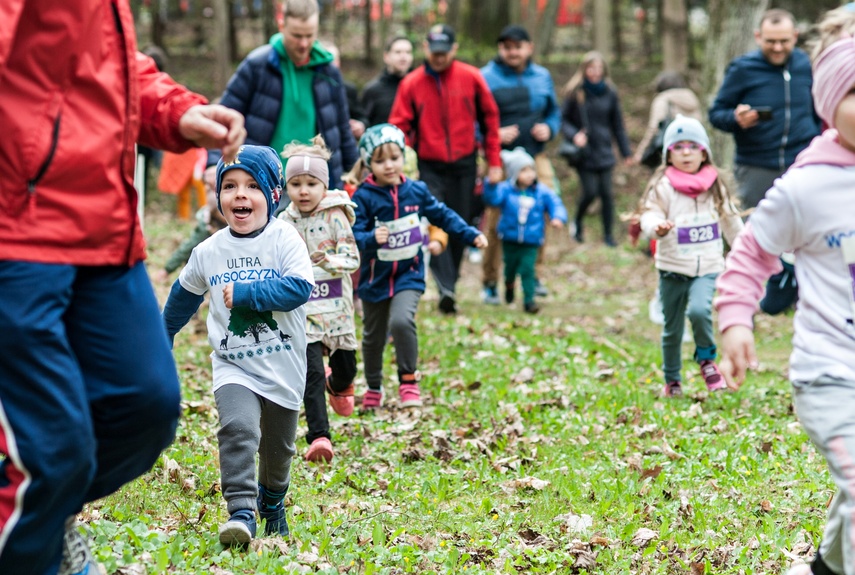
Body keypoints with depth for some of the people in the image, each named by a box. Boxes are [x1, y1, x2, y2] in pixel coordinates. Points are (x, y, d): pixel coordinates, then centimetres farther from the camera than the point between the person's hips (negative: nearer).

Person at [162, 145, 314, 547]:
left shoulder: (285, 239, -11)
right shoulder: (209, 252, -2)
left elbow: (300, 288, -25)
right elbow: (184, 296, 16)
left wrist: (243, 293, -27)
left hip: (283, 367, 0)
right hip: (233, 365, 0)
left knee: (278, 446, 17)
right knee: (238, 428, -25)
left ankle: (272, 499, 45)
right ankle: (241, 512, -27)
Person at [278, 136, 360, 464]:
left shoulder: (335, 217, -7)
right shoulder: (284, 222, 2)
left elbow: (352, 258, -12)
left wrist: (332, 261, -30)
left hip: (336, 305, 0)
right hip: (301, 309, 0)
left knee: (345, 367, 13)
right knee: (311, 372, -12)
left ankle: (338, 386, 52)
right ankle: (319, 437, -15)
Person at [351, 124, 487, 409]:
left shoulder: (416, 191, -2)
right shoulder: (363, 198, -13)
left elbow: (442, 215, 12)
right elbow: (354, 236, -19)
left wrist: (472, 235, 10)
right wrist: (372, 239, -39)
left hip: (409, 274, 0)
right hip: (375, 278, 0)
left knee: (402, 321, -25)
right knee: (374, 337, 13)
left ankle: (408, 380, -9)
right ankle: (374, 388, 34)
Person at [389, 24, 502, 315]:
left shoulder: (471, 78, -1)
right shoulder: (411, 83, -3)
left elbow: (490, 119, 7)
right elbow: (398, 127, -4)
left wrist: (494, 162, 5)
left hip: (464, 164, 2)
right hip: (430, 168, -2)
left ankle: (450, 285, 21)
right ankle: (445, 289, -23)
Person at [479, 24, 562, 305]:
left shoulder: (542, 77, 13)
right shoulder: (486, 78, -1)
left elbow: (555, 112, 23)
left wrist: (549, 128, 1)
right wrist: (493, 135, -17)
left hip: (535, 157, 4)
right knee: (495, 220, -7)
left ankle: (532, 274, 14)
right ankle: (490, 284, 5)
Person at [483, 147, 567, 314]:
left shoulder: (542, 192, -4)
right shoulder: (505, 189, -9)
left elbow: (555, 205, -5)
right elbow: (492, 199, -22)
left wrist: (558, 218, -25)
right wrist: (491, 185, -39)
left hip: (531, 242, -1)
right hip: (510, 239, 1)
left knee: (527, 269, -10)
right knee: (510, 267, 18)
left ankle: (529, 300, -2)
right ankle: (509, 284, 51)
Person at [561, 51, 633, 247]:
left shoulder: (610, 93, 3)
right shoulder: (575, 93, -4)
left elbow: (617, 124, 9)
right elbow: (563, 119, 0)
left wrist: (626, 151, 9)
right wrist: (574, 135, -19)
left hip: (604, 153, 2)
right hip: (584, 153, -2)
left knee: (606, 193, 1)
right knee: (590, 192, -8)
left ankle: (608, 234, 12)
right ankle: (577, 224, 20)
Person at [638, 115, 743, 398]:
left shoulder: (715, 187, 7)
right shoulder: (662, 185, -3)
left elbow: (732, 224, 17)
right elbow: (650, 214, -14)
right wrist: (657, 226, -37)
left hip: (708, 266, 0)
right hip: (672, 268, 0)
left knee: (699, 310, -26)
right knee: (672, 329, 8)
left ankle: (707, 358, 1)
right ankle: (672, 380, 28)